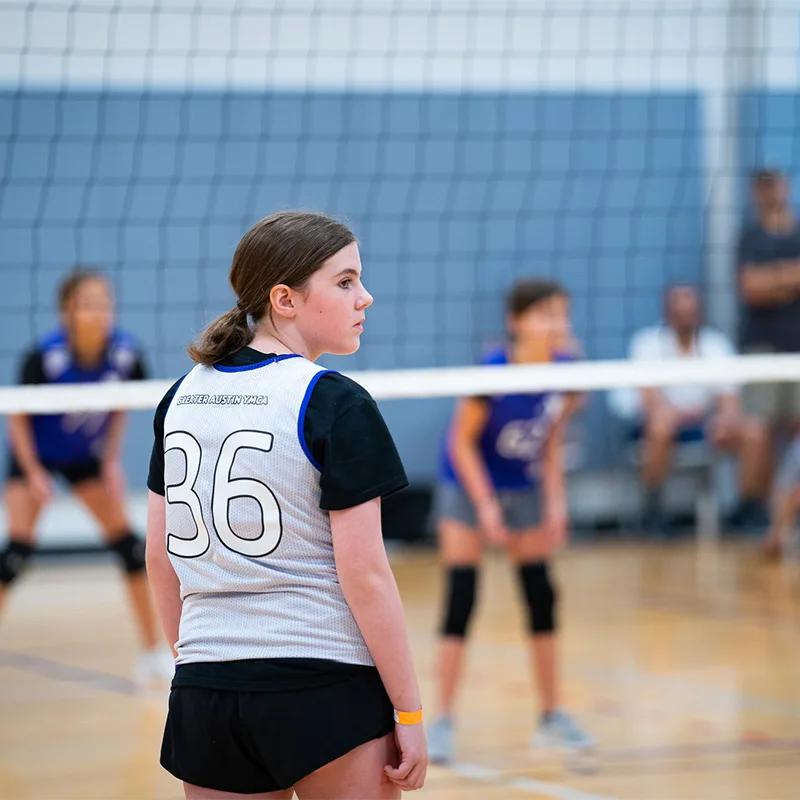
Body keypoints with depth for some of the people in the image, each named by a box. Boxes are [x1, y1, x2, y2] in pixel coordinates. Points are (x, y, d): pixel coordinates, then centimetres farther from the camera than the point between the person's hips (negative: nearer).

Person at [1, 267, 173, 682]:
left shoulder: (124, 353, -21)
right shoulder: (45, 356, -31)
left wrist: (111, 460, -6)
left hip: (85, 456, 4)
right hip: (35, 456, -4)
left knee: (130, 544, -2)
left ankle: (154, 652, 8)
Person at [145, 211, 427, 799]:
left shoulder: (183, 397, 9)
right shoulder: (337, 405, -10)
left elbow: (162, 557, 14)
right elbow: (364, 575, -13)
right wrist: (409, 711, -8)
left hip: (201, 697, 6)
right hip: (324, 686, -6)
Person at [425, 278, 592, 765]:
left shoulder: (566, 372, -12)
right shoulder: (493, 372, -27)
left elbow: (552, 440, 2)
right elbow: (462, 441, -18)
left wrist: (555, 501, -3)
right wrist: (486, 505, -21)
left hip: (524, 488, 5)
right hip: (469, 486, -5)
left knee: (542, 596, 3)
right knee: (461, 600, -10)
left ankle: (553, 716, 13)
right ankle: (443, 721, -6)